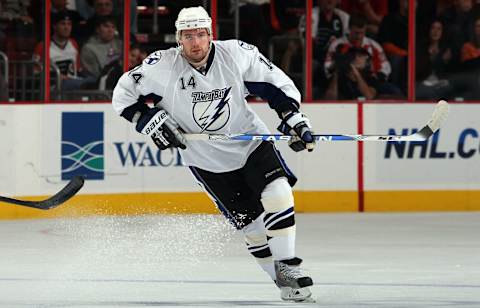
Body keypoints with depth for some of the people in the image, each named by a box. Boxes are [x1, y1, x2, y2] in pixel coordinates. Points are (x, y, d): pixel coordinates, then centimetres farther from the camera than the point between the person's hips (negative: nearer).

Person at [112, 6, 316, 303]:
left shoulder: (237, 54, -16)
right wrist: (152, 121, -17)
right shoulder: (163, 66, -17)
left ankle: (288, 265, -6)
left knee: (277, 194, -19)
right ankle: (284, 280, 9)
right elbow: (124, 95, -6)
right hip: (207, 160, -1)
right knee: (250, 219, -3)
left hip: (250, 139, 1)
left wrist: (294, 117, -14)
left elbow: (275, 83, -4)